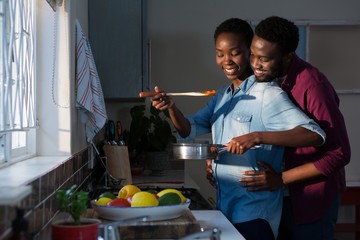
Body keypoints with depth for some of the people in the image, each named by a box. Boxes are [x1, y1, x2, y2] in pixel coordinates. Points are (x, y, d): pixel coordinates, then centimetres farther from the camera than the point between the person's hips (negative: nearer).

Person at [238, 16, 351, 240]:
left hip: (312, 198, -6)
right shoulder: (266, 79, -2)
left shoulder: (312, 85, -23)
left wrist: (281, 179, -20)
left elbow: (339, 154, -21)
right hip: (277, 194, 6)